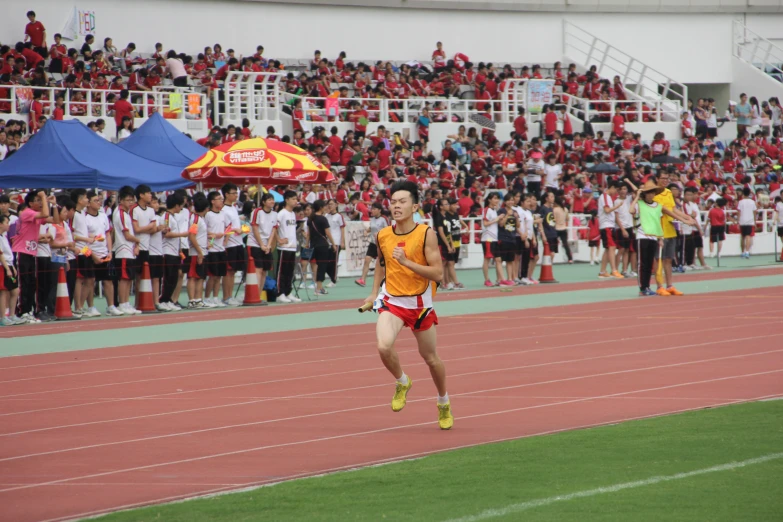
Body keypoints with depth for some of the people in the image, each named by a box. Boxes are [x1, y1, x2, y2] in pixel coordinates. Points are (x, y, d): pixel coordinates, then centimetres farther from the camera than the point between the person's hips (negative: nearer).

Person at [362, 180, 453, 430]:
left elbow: (438, 273, -18)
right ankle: (402, 382, 6)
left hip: (419, 304, -2)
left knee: (430, 358, 12)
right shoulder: (382, 236, -2)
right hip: (391, 301, 2)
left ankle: (444, 403, 39)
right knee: (384, 346, -25)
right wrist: (374, 292, 14)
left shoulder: (426, 234, -13)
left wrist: (407, 262, -27)